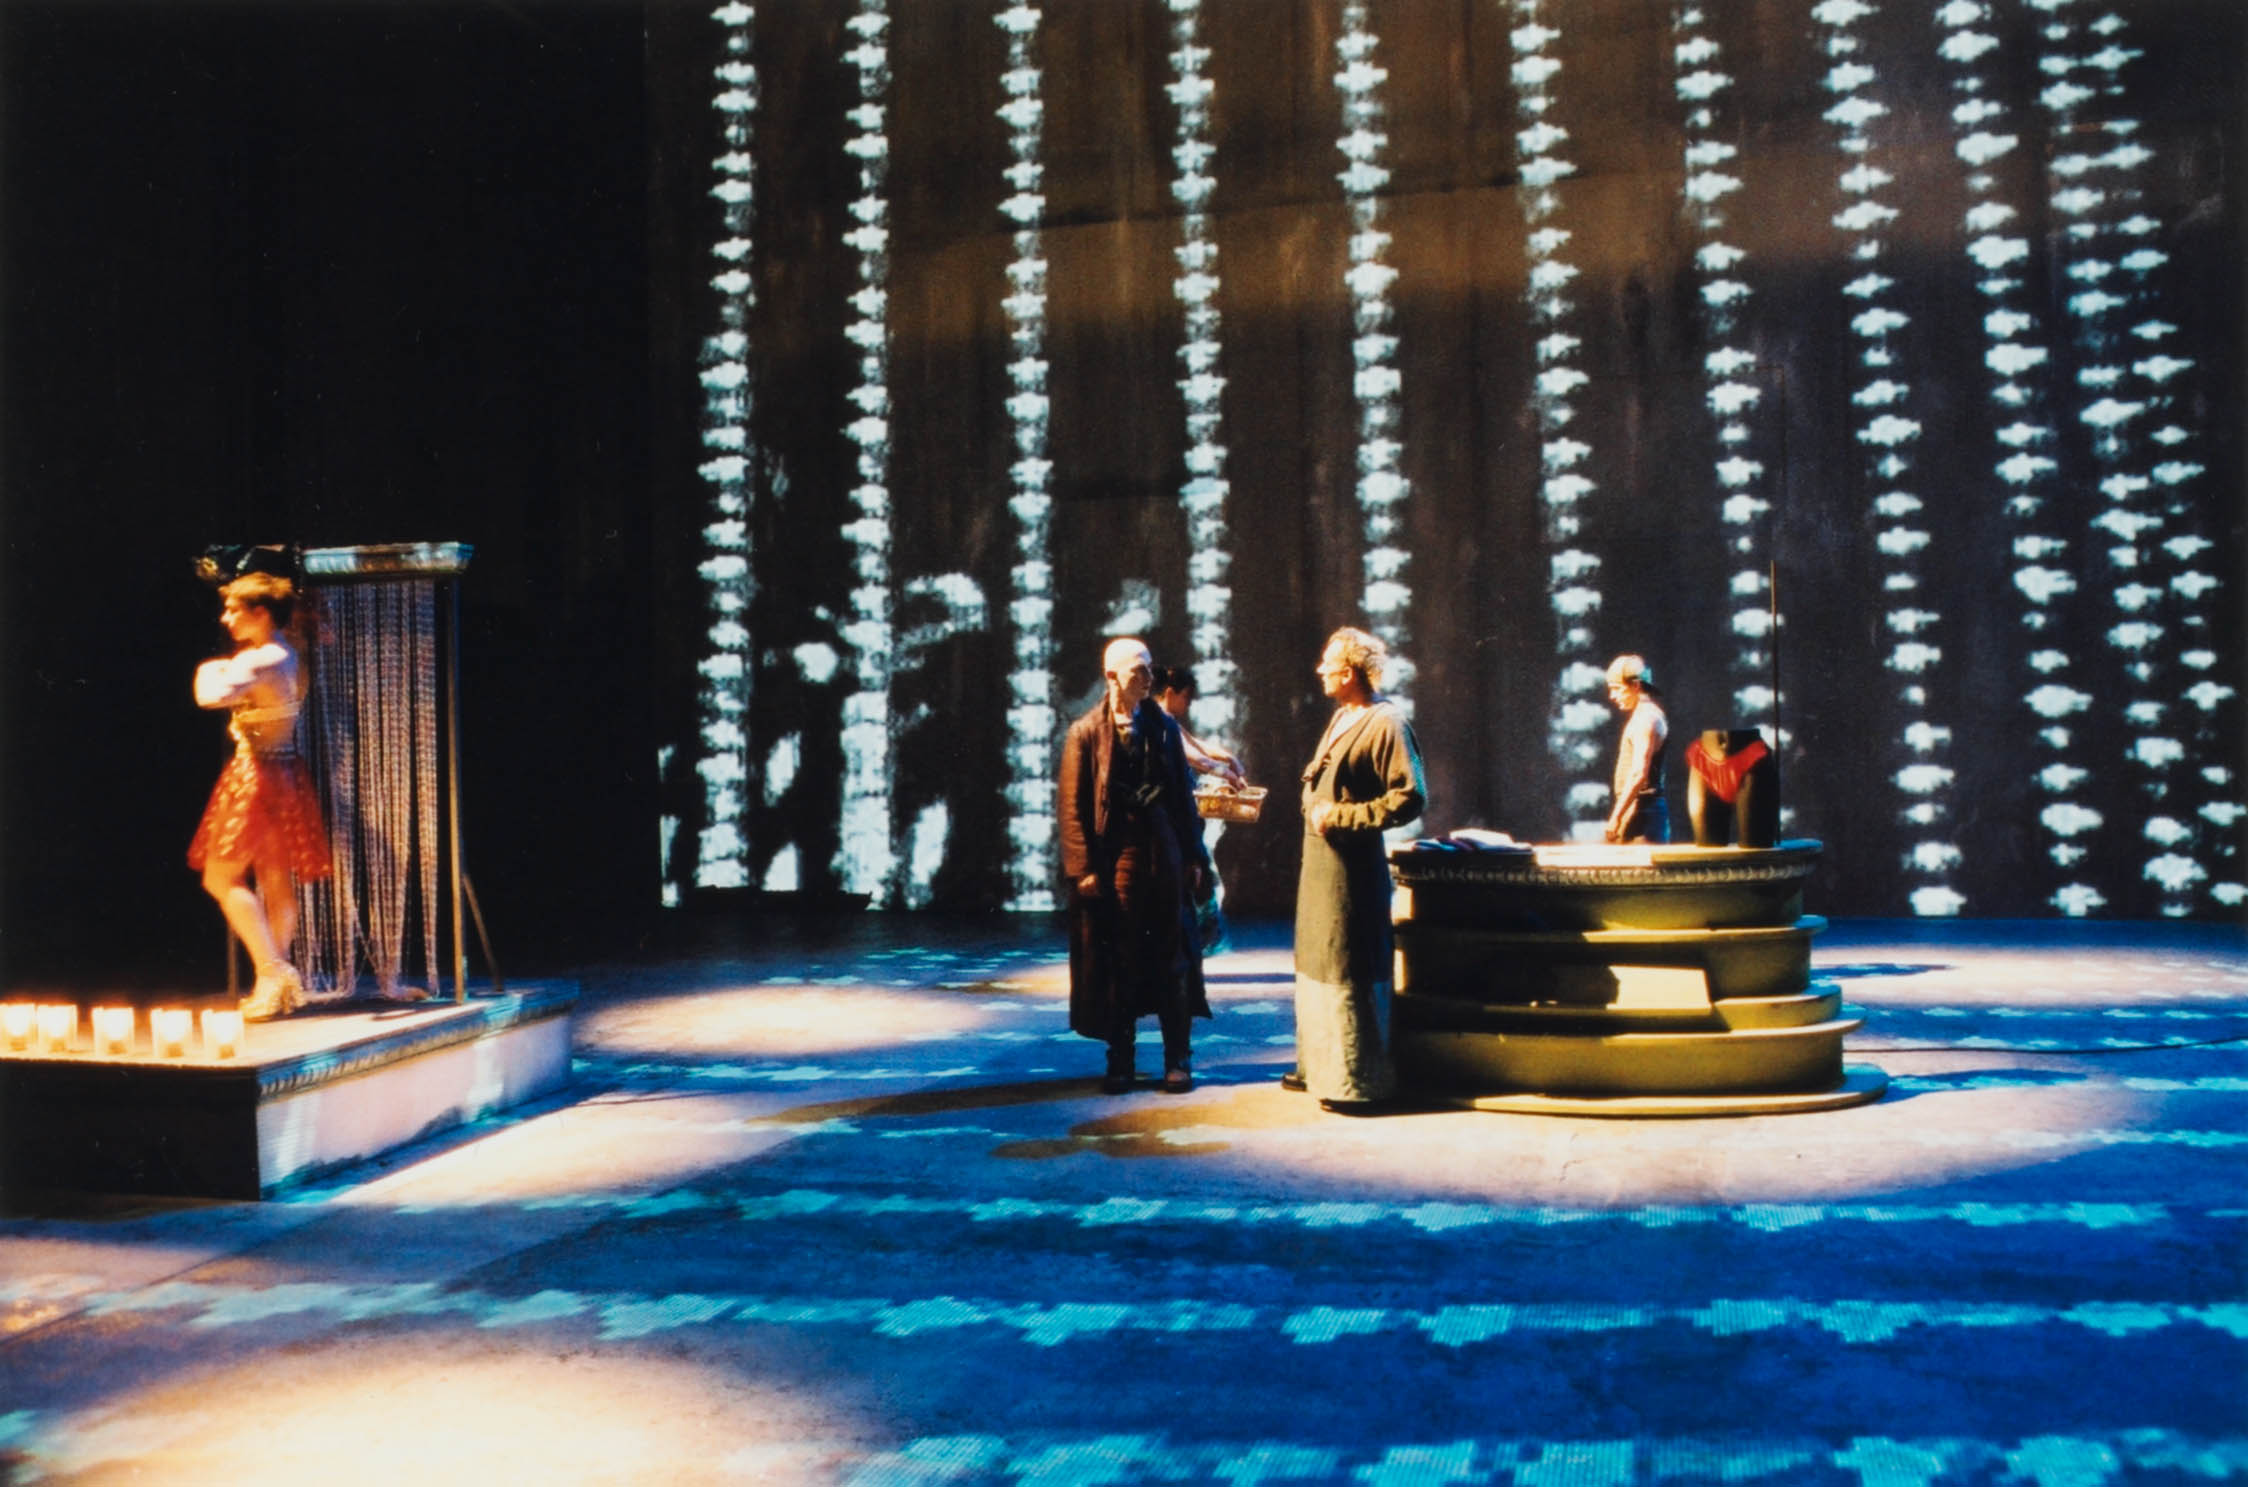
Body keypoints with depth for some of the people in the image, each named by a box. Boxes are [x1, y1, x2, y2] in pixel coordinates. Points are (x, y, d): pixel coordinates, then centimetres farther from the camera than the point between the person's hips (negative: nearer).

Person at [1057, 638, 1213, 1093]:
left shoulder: (1164, 726, 6)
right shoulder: (1086, 733, -3)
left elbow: (1183, 794, 9)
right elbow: (1071, 805, -5)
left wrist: (1193, 855, 5)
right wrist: (1084, 867, -11)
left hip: (1164, 855, 3)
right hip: (1114, 859, -2)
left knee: (1171, 958, 7)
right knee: (1117, 962, 5)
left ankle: (1178, 1060, 16)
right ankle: (1120, 1062, 17)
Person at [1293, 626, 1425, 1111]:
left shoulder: (1386, 723, -16)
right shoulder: (1341, 717, 13)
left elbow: (1410, 797, -20)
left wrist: (1342, 816, -19)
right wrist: (1315, 803, 11)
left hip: (1352, 864, -10)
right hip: (1319, 858, 10)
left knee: (1349, 972, -3)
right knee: (1316, 962, 17)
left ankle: (1358, 1080, 7)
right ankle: (1319, 1066, 30)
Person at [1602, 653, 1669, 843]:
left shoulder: (1647, 718, -12)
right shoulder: (1645, 715, 19)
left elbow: (1639, 774, -20)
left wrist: (1616, 816, -21)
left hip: (1642, 811, -9)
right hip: (1638, 809, 9)